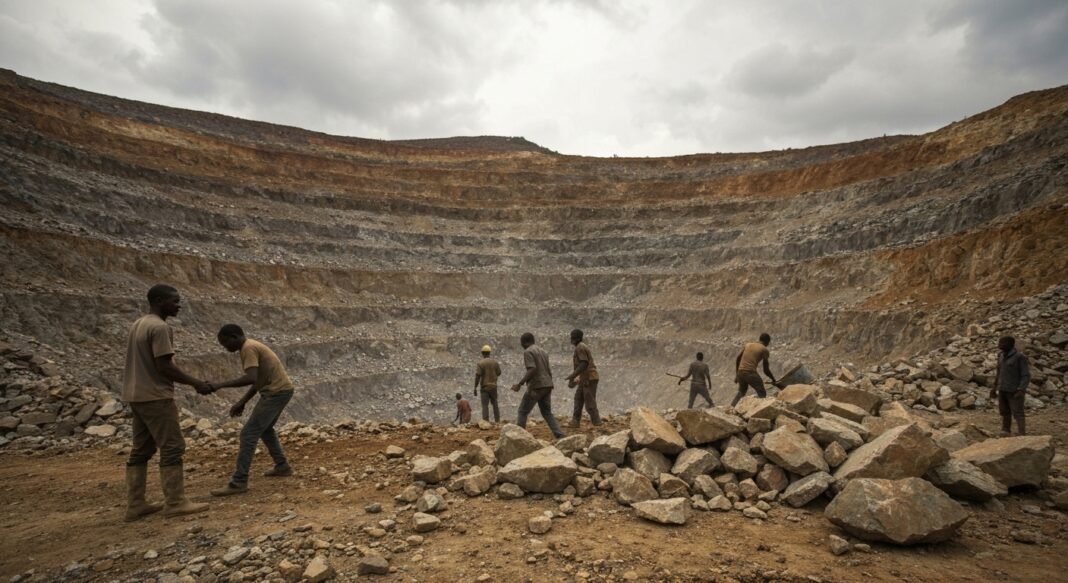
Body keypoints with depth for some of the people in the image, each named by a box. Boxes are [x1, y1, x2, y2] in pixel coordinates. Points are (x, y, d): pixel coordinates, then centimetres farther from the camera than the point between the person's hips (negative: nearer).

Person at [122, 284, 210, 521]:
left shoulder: (138, 325, 15)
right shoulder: (160, 328, -16)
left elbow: (144, 364, 18)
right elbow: (164, 366, -20)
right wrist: (195, 383, -11)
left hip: (136, 396, 10)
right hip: (155, 396, -10)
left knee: (141, 450, 12)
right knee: (172, 448, -5)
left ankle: (135, 505, 15)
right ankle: (175, 503, -2)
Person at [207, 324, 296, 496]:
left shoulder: (248, 348, -14)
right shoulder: (252, 346, 17)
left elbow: (251, 378, -28)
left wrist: (221, 385, -23)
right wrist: (242, 402, 16)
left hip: (276, 392, -10)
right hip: (281, 390, 10)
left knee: (248, 434, -8)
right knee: (265, 429, 26)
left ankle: (239, 482, -6)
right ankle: (282, 466, 32)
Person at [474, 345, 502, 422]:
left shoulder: (480, 363, -9)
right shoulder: (495, 362, 2)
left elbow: (477, 376, -14)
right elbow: (499, 373, 9)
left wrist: (475, 388, -10)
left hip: (484, 387, -3)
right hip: (493, 386, 3)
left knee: (485, 405, -3)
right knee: (495, 404, 15)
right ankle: (497, 421, 17)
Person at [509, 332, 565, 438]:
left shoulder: (528, 352, -8)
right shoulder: (543, 352, 19)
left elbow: (532, 370, -21)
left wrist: (519, 384, -20)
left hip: (536, 387, -8)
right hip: (547, 386, 8)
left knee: (522, 412, 3)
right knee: (547, 413, 12)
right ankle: (560, 435, -1)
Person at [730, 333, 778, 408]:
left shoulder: (748, 344, 18)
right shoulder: (764, 350, 4)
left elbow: (737, 359, 18)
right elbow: (766, 370, 3)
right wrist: (773, 379, 19)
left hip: (740, 372, 6)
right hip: (751, 373, -6)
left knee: (741, 392, 27)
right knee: (762, 394, 8)